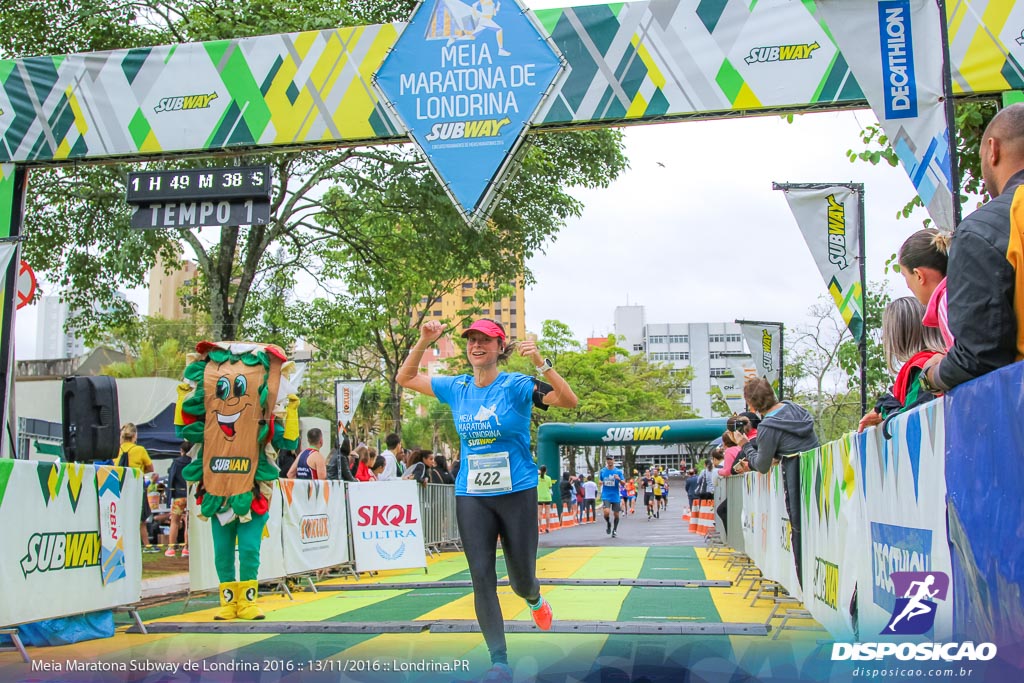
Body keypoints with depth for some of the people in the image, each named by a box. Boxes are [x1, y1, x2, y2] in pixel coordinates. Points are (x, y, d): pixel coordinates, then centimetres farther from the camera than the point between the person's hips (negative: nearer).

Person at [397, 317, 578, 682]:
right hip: (471, 496, 3)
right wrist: (424, 341, -2)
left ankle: (535, 600, 46)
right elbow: (404, 378, 13)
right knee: (482, 579, -4)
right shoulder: (456, 388, 4)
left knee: (521, 579, 9)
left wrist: (541, 362, -34)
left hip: (517, 492, -3)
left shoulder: (516, 386, -9)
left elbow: (568, 401, -21)